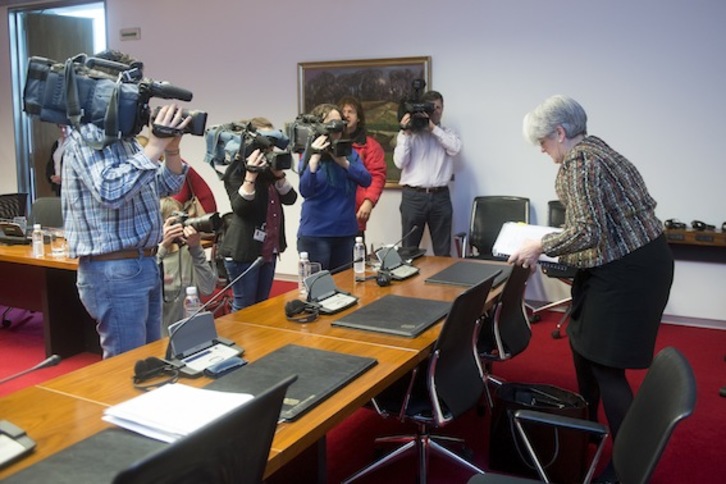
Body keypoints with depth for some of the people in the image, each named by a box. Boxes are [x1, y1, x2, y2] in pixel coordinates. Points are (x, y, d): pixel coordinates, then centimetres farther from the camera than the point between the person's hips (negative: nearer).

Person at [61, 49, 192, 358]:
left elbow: (166, 188, 16)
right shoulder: (86, 137, -13)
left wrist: (172, 149, -1)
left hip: (145, 264, 9)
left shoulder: (126, 137, 13)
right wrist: (155, 146, -24)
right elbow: (111, 191, -28)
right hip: (113, 271, -9)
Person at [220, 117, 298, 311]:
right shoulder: (237, 170, -9)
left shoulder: (270, 169, 12)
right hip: (243, 250, -7)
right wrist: (251, 175, -29)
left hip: (268, 248, 8)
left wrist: (279, 174, -11)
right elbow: (240, 208, -20)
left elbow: (290, 198, 3)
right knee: (244, 307, 0)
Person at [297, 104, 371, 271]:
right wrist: (315, 157, -25)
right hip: (315, 233, -4)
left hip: (346, 232, 5)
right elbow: (305, 191, -18)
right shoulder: (310, 155, -5)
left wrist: (344, 162, -17)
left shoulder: (350, 153, 7)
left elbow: (366, 181, -5)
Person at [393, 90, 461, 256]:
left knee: (443, 251, 7)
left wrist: (433, 128, -11)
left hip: (440, 197, 2)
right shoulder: (408, 133, 6)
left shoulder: (446, 133, 12)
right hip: (413, 196, -1)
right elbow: (400, 162, -5)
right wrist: (406, 133, -10)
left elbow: (455, 148, -10)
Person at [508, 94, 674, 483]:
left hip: (627, 270, -11)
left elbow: (588, 232, -26)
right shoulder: (593, 148, 13)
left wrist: (540, 247, -15)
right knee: (583, 342, 21)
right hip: (632, 260, 11)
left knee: (605, 364, -3)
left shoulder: (578, 162, -19)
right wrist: (553, 245, 19)